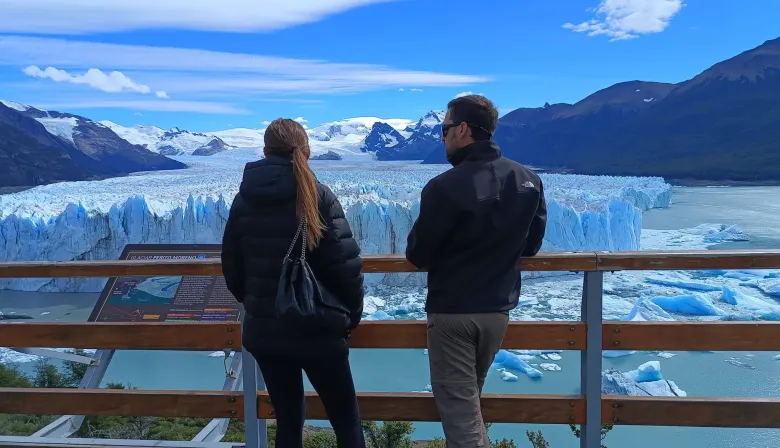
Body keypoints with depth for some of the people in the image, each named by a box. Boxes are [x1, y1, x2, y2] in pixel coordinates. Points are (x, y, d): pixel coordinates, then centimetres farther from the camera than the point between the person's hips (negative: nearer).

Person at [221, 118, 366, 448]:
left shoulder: (243, 200, 2)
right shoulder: (318, 195, -11)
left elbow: (231, 267, 7)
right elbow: (345, 265, -15)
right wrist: (352, 316, 0)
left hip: (264, 331, 4)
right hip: (317, 329, -4)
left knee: (288, 421, 18)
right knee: (346, 420, 11)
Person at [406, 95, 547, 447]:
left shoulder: (445, 186, -21)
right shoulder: (529, 180, -1)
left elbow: (417, 255, -12)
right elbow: (530, 246, 9)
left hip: (451, 312, -6)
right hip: (498, 310, 6)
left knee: (458, 408, 6)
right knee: (468, 398, 25)